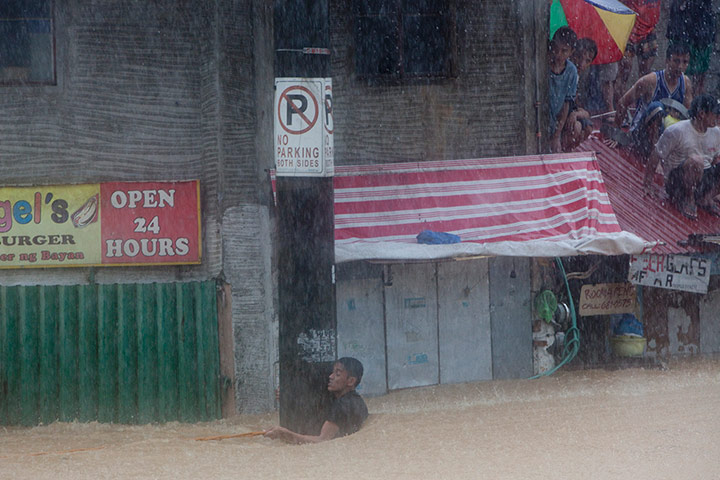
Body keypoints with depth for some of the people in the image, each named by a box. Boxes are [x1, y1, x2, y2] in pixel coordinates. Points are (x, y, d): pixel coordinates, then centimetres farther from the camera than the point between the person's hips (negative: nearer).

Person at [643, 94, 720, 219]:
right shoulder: (676, 132, -16)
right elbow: (656, 157, -8)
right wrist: (648, 184, -4)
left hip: (705, 179, 6)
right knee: (695, 160, -37)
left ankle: (707, 198, -1)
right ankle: (687, 199, -15)